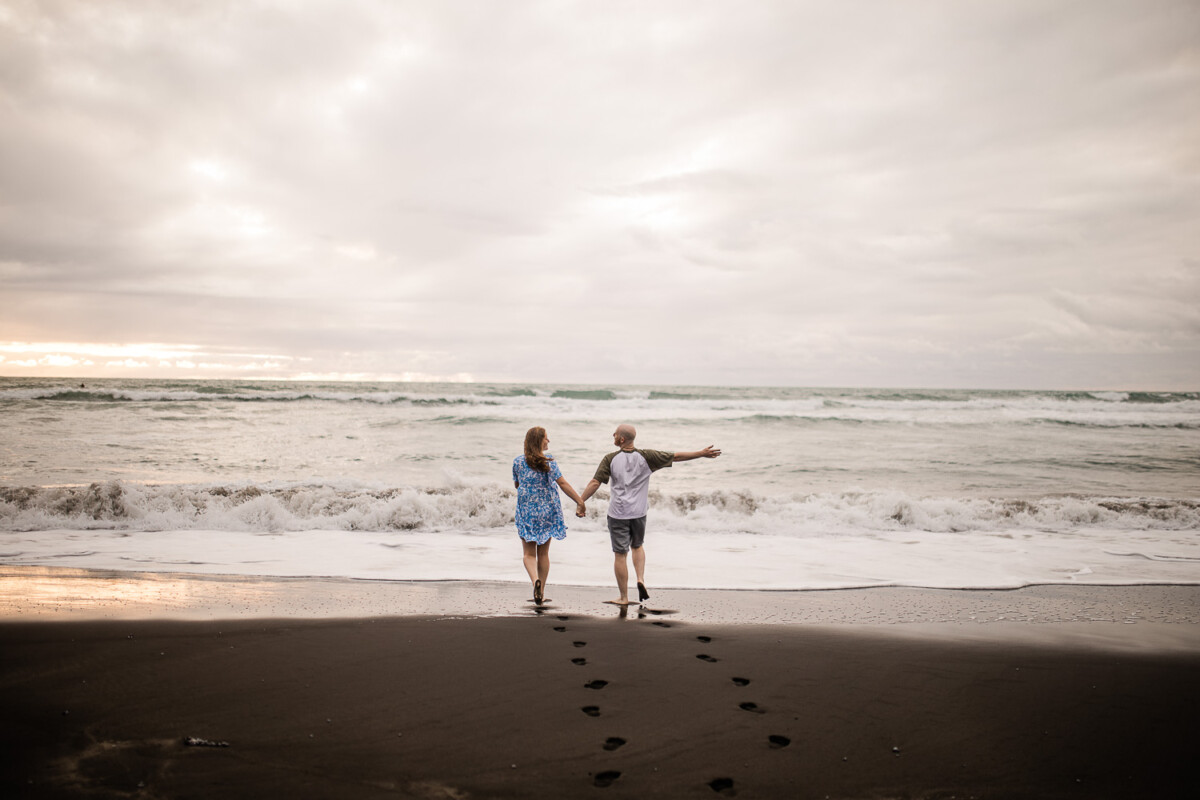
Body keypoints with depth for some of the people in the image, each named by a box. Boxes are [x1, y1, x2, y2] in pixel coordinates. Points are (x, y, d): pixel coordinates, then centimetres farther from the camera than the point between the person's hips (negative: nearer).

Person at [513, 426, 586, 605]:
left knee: (529, 553, 5)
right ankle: (541, 590, 18)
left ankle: (535, 580, -23)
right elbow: (563, 484, -12)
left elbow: (516, 485, 10)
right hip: (548, 510, 0)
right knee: (543, 553, 13)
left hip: (527, 511, 0)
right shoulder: (548, 461, -8)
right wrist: (580, 502, -9)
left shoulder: (518, 462, -3)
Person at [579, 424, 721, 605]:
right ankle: (641, 579, 5)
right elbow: (676, 457, -1)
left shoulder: (610, 459, -8)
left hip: (617, 513, -2)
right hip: (638, 513, 2)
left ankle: (624, 597, 10)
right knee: (637, 546, 26)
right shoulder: (646, 457, -4)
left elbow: (595, 483, -12)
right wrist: (701, 453, 7)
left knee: (620, 554, 4)